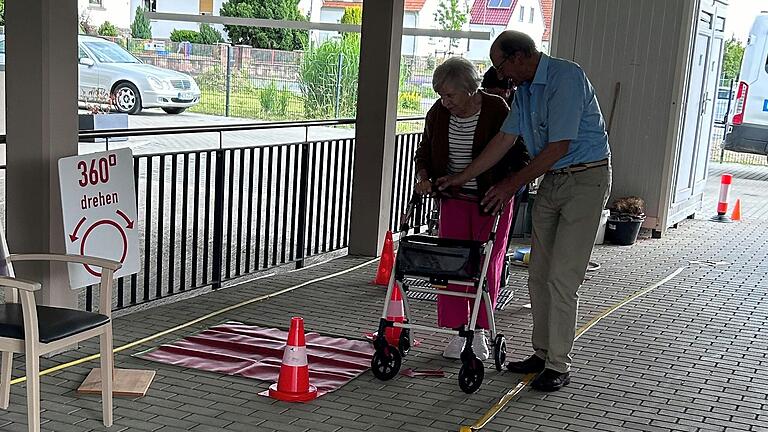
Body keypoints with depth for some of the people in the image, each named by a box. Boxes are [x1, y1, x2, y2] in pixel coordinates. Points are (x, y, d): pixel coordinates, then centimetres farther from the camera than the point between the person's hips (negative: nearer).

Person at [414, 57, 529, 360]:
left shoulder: (497, 112, -18)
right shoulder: (438, 113, -5)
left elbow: (519, 156, -12)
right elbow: (425, 152, 10)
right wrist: (424, 177, -9)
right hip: (455, 198, 4)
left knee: (487, 265, 1)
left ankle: (479, 332, 16)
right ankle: (458, 332, 8)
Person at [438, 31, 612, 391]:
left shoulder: (566, 77, -18)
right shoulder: (524, 89, 10)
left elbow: (558, 147, -21)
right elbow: (504, 140, 12)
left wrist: (513, 184, -13)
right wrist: (461, 178, 10)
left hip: (586, 179, -9)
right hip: (552, 181, 9)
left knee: (562, 277, -9)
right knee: (538, 274, 9)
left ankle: (559, 365, 0)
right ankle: (542, 353, 20)